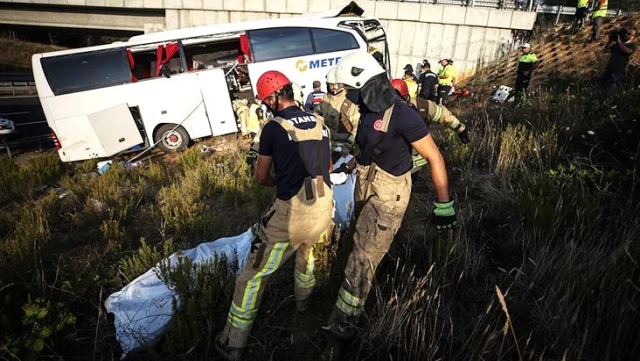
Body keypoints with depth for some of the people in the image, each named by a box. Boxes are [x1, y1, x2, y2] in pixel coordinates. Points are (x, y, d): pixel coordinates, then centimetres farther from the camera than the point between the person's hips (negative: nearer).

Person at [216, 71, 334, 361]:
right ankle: (303, 298, 58)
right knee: (305, 247, 38)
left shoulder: (273, 128, -9)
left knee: (253, 276, 10)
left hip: (291, 213, -6)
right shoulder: (319, 123, 7)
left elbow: (261, 178, 1)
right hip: (324, 208, 6)